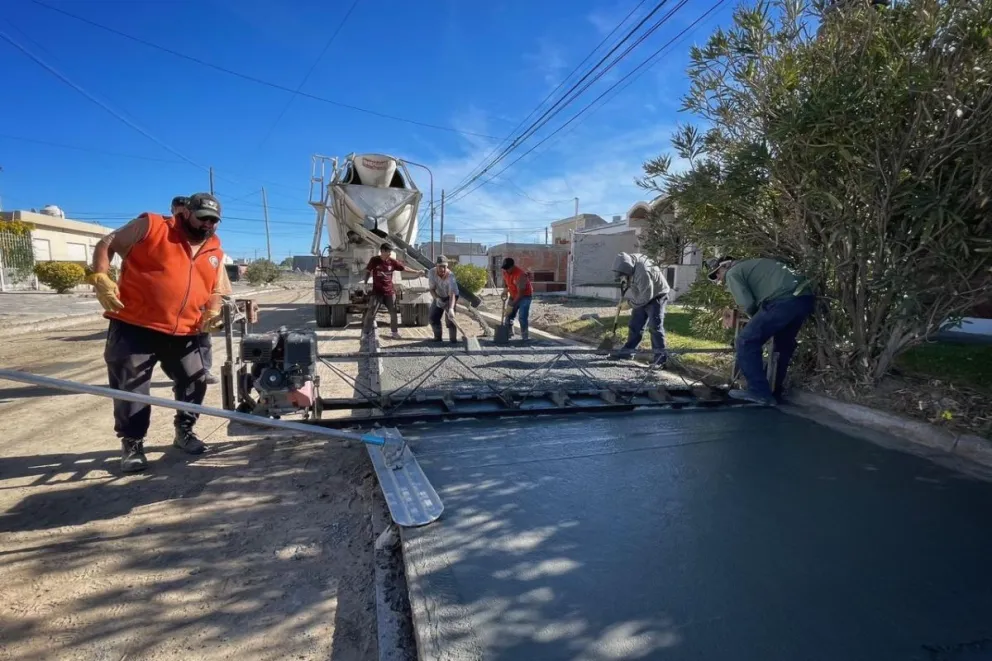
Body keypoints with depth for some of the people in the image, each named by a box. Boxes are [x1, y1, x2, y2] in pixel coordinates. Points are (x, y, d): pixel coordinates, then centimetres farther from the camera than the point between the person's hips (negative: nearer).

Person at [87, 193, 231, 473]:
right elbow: (106, 244, 2)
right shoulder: (151, 226, -3)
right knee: (130, 388, 3)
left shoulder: (215, 252, 10)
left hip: (183, 333, 4)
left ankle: (185, 431, 28)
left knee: (194, 382, 8)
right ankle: (132, 444, 19)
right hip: (133, 327, -4)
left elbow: (216, 291, 17)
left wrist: (213, 313, -3)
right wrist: (100, 278, -12)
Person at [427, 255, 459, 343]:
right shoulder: (432, 272, -23)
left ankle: (453, 339, -8)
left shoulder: (450, 276, -35)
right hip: (439, 297, 5)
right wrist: (437, 298, -36)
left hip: (450, 297, -5)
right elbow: (432, 289, -16)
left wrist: (451, 308, -57)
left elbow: (452, 294, -43)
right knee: (433, 317, 6)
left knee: (449, 318, -20)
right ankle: (438, 338, 24)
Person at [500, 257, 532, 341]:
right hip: (513, 296, 7)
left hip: (525, 296, -7)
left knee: (523, 317, -18)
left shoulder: (520, 275, -33)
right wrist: (505, 290, -4)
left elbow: (520, 293, -33)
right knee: (509, 315, 6)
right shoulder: (505, 272, -9)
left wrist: (512, 306, -33)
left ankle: (525, 337, -11)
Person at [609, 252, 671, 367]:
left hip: (656, 296, -8)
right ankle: (628, 350, 17)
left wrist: (632, 303, -16)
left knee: (654, 325, -14)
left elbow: (646, 296, -30)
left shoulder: (643, 273, -37)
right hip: (642, 296, 8)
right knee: (635, 324, 9)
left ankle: (660, 355, -11)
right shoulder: (630, 260, -12)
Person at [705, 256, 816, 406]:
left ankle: (759, 392, -4)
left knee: (747, 341, -3)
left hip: (784, 301, -10)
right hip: (806, 297, 10)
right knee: (783, 345, 22)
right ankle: (775, 392, 31)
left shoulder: (733, 273, 6)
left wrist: (757, 318, 13)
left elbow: (747, 304, -6)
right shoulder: (750, 265, 33)